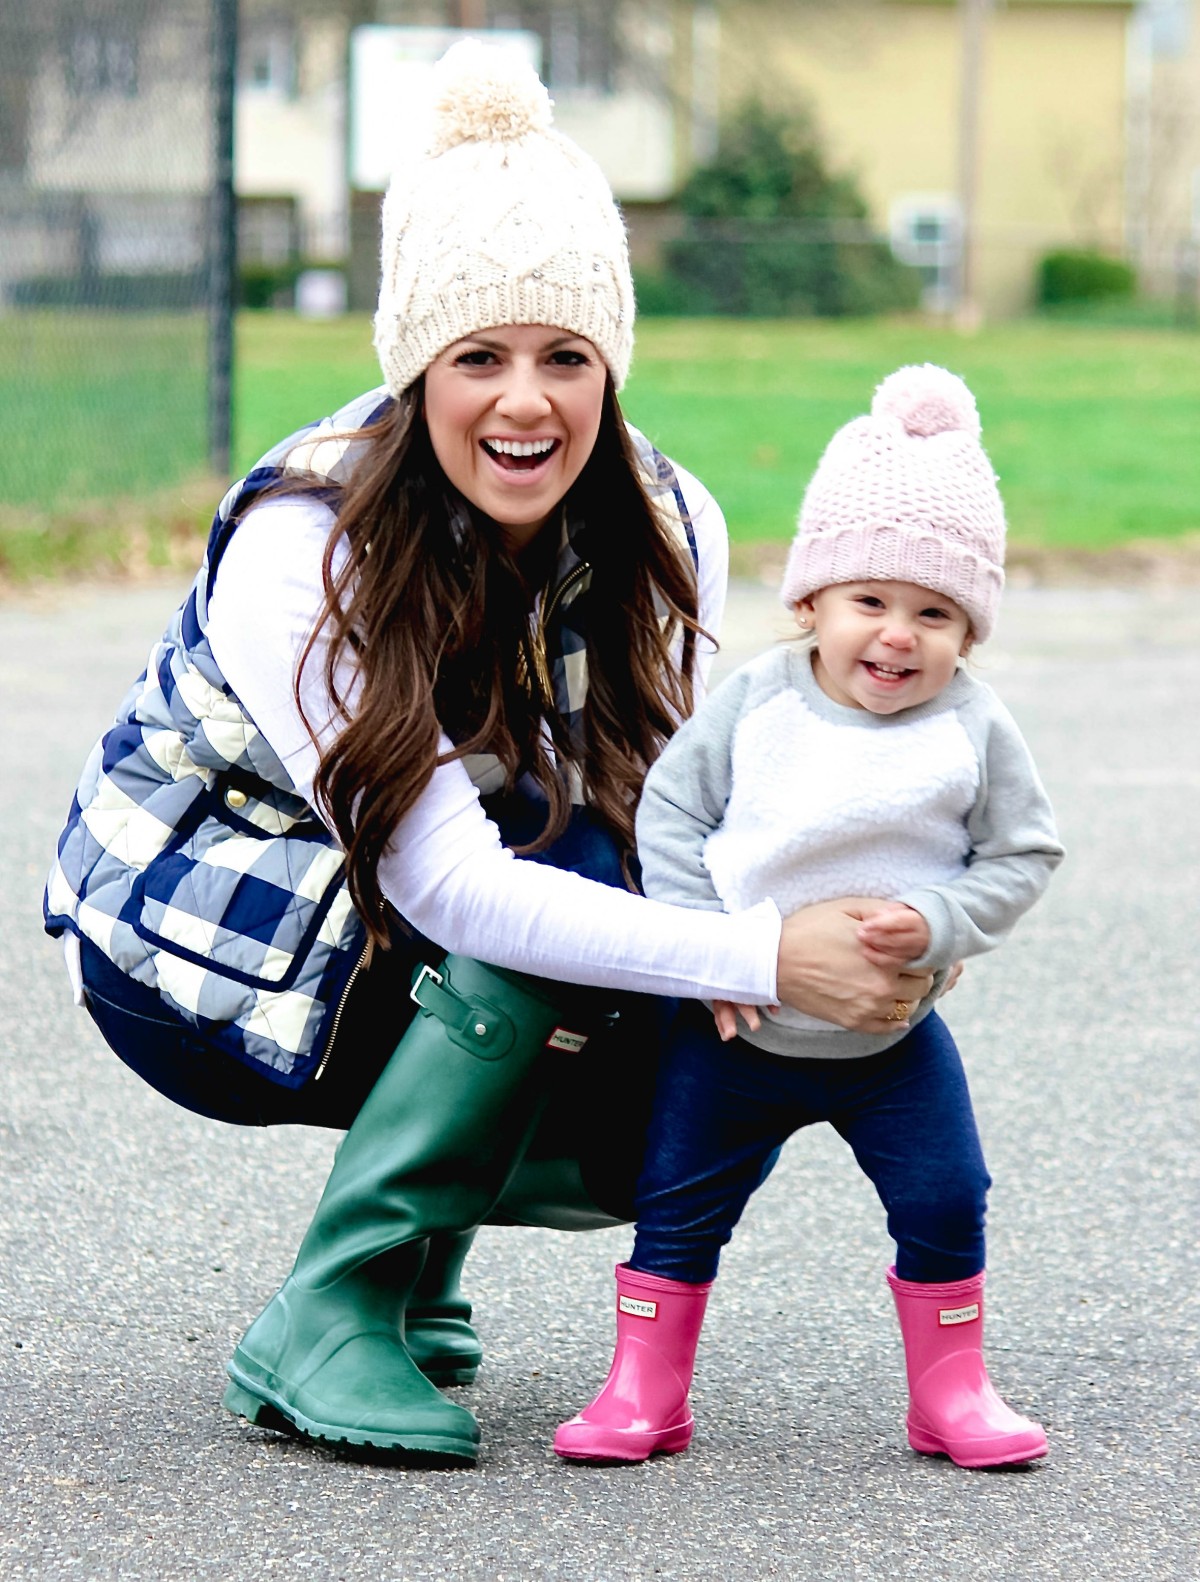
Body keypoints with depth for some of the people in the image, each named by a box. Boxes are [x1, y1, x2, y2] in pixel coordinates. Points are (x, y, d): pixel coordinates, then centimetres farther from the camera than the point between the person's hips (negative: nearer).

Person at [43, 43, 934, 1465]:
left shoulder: (667, 532, -11)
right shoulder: (299, 546, -29)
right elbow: (451, 885, -36)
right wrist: (764, 955, -44)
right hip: (202, 942, -6)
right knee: (580, 859, -30)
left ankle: (419, 1248, 11)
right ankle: (324, 1316, -21)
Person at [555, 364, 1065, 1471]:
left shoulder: (974, 732, -10)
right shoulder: (755, 702, -10)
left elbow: (1022, 858, -5)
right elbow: (669, 813, -4)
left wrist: (938, 925, -22)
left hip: (891, 1036, 0)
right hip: (736, 1031, 0)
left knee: (944, 1207, 0)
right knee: (678, 1206, 5)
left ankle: (951, 1392, 17)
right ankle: (643, 1393, 17)